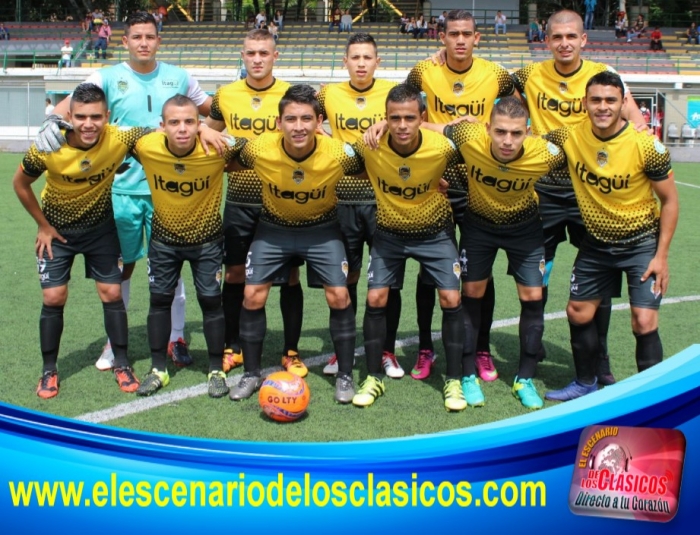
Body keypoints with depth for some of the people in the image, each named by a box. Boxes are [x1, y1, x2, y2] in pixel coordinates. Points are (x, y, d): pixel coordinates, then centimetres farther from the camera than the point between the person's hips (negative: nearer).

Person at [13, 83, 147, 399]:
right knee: (54, 297, -2)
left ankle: (122, 364, 17)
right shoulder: (47, 148, -28)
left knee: (111, 293, 2)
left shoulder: (119, 140, -29)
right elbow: (20, 184, -9)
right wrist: (43, 225, -6)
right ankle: (49, 371, 14)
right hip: (57, 229, -1)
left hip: (100, 227, 1)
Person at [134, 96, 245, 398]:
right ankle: (158, 370, 24)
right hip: (164, 238, 2)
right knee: (159, 298, 9)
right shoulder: (146, 147, -24)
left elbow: (249, 144, -9)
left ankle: (216, 371, 18)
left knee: (211, 299, 2)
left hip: (207, 238, -2)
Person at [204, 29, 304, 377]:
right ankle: (232, 347, 23)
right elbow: (207, 132, 20)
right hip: (239, 199, 2)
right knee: (234, 274, 7)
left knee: (289, 275, 2)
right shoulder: (226, 95, 3)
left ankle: (291, 351, 15)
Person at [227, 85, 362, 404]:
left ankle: (345, 376, 10)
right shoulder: (258, 149, -28)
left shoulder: (339, 153, -29)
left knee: (339, 296, -9)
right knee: (253, 296, -3)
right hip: (273, 228, 1)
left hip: (321, 229, -1)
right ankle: (251, 374, 17)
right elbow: (229, 165, -3)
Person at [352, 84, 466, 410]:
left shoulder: (443, 148, -28)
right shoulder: (369, 147, -26)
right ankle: (374, 378, 13)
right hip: (389, 233, 1)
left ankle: (454, 381, 7)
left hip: (435, 232, -1)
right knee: (375, 299, -4)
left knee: (451, 299, -8)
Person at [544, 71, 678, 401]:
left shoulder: (646, 146, -21)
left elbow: (669, 200, -11)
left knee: (644, 322, -11)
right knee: (578, 313, 10)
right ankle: (585, 384, 32)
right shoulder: (569, 137, -13)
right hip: (596, 243, 4)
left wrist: (661, 255, -13)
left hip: (642, 243, -4)